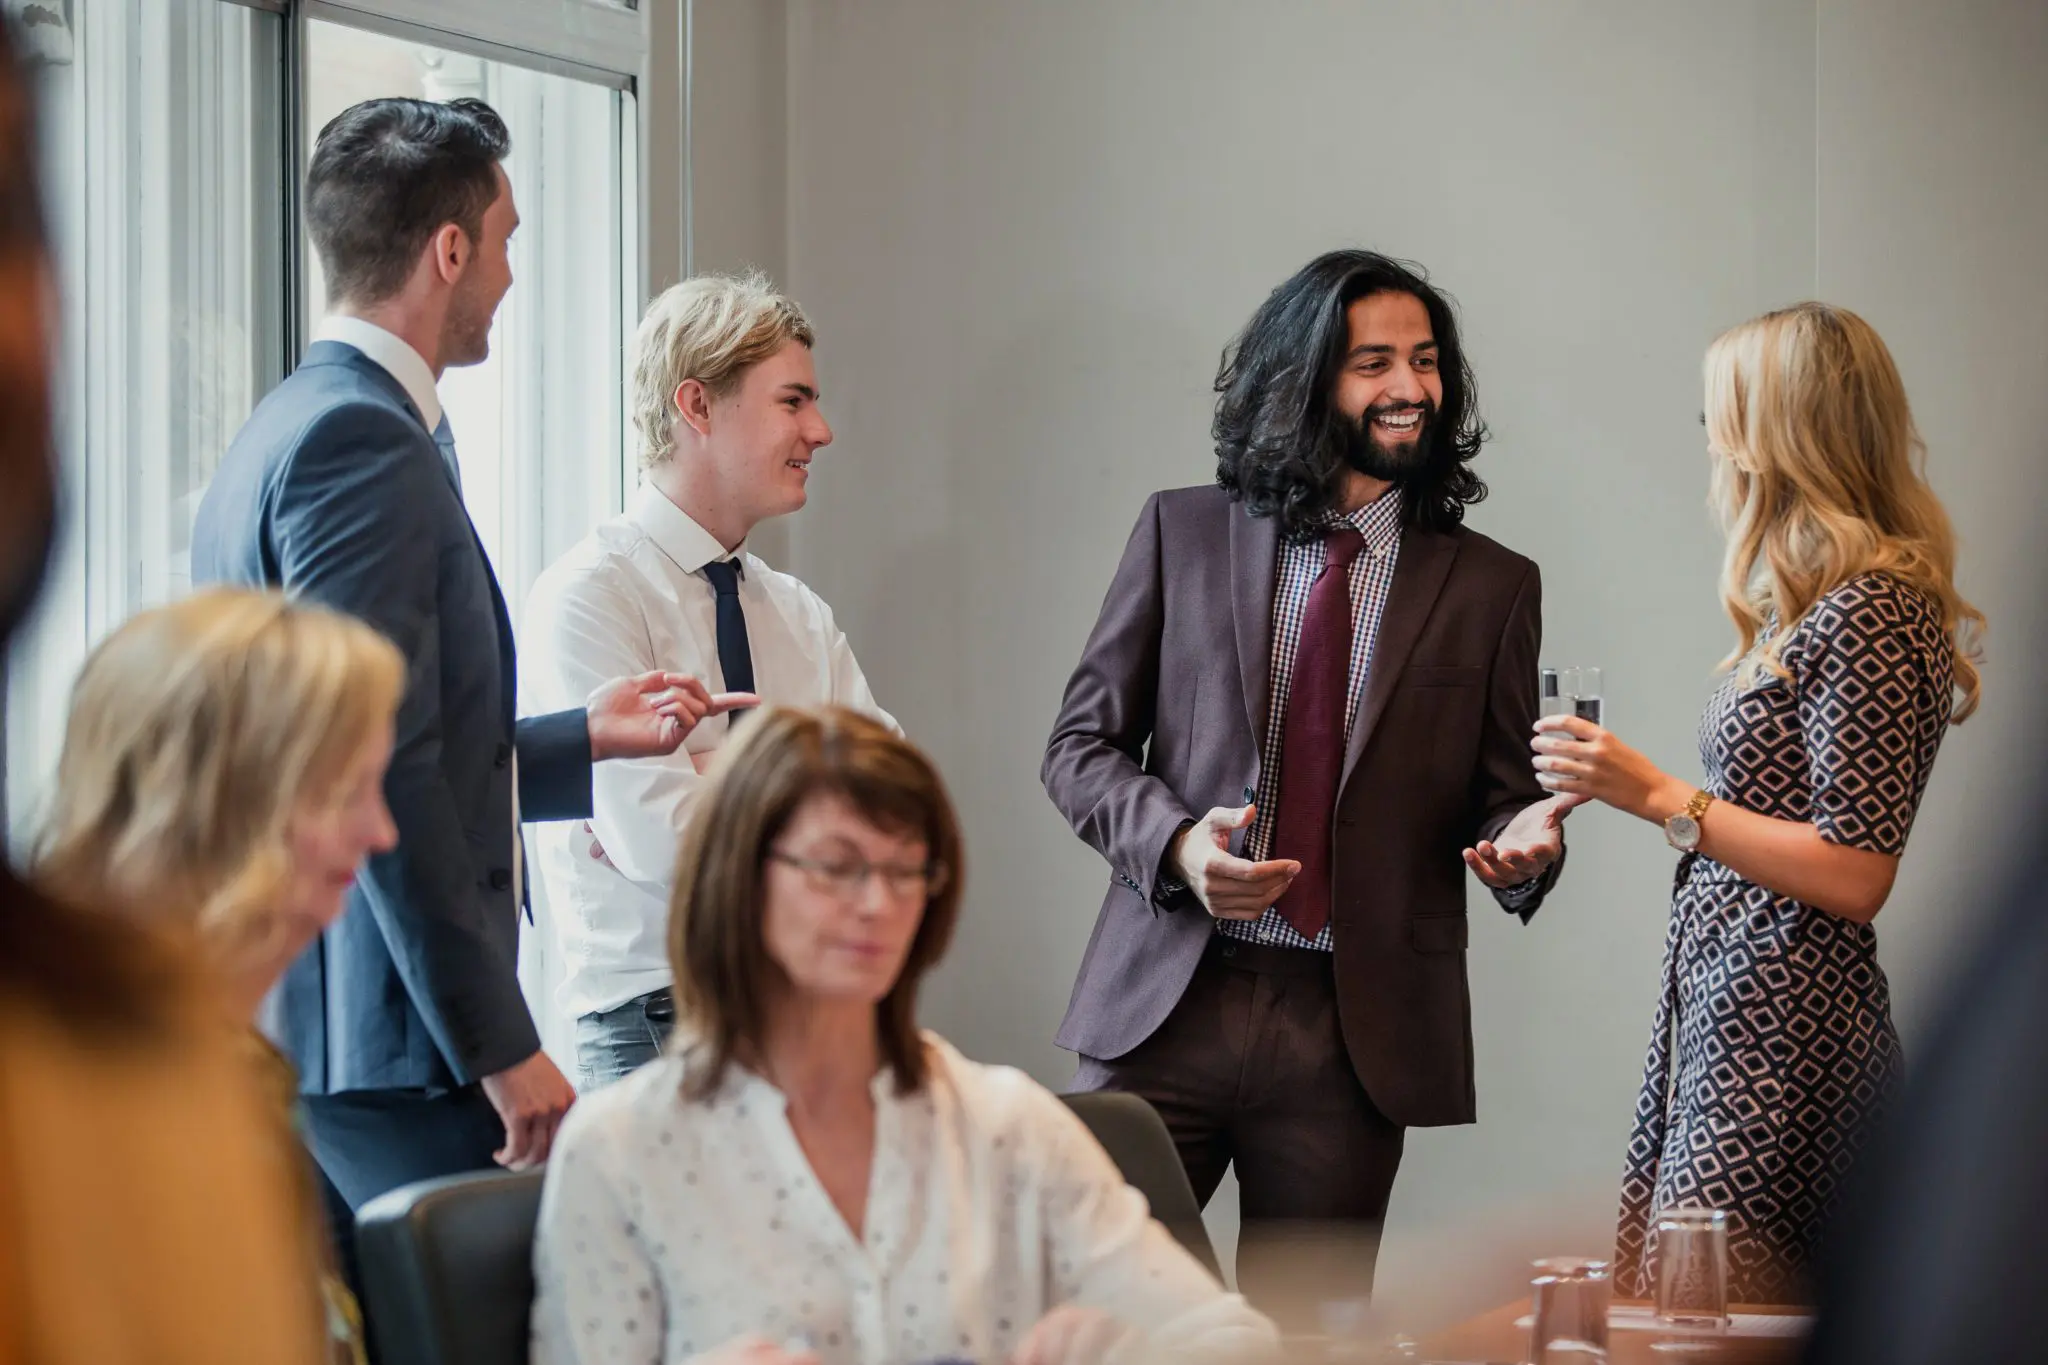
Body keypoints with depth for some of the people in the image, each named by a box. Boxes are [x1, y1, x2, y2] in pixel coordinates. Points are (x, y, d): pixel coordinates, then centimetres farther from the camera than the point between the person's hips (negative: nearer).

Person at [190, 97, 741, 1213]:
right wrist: (500, 1045, -19)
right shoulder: (362, 439, -14)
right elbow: (381, 776, -20)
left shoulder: (285, 430, 19)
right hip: (383, 1047, -11)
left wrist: (586, 739, 28)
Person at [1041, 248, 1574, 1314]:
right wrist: (1175, 841, -11)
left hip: (1354, 1032, 0)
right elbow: (1081, 744, 9)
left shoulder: (1490, 586, 9)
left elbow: (1500, 793, 11)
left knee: (1304, 1330, 3)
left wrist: (1525, 840, -13)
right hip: (1166, 999, 0)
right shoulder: (1183, 534, 8)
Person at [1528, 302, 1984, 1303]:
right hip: (1728, 1015, 10)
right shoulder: (1819, 602, 16)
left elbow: (1854, 876, -17)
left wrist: (1659, 798, -14)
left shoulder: (1868, 613, -14)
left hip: (1783, 1037, -10)